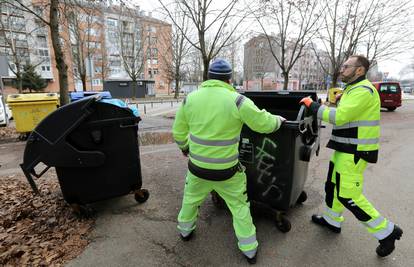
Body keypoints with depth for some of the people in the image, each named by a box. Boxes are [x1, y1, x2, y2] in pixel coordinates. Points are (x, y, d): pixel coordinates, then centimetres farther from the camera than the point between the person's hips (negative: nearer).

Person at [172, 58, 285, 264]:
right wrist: (278, 120, 16)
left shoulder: (190, 99, -3)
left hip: (197, 167, 3)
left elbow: (178, 132, 5)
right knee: (239, 206, 20)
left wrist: (184, 148, 25)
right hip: (226, 170, -2)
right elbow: (265, 124, -6)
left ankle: (185, 231, 52)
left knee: (190, 199, 29)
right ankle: (249, 250, 35)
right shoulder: (237, 101, -15)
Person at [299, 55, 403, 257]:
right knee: (333, 185, 19)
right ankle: (332, 220, 36)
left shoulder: (363, 90, -18)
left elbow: (339, 117, -27)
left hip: (354, 152, -10)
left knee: (348, 196, -4)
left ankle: (386, 231, 17)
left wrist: (312, 105, -20)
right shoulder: (353, 89, 15)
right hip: (345, 148, 10)